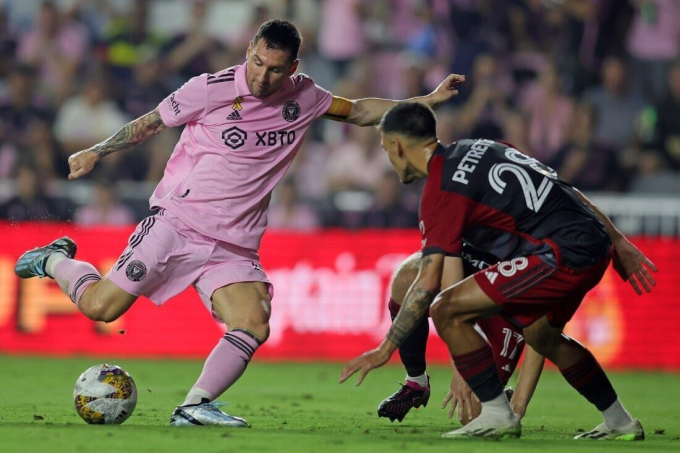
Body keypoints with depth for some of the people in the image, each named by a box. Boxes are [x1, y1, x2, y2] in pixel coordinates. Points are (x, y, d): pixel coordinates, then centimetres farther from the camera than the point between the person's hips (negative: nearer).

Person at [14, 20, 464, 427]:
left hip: (234, 247, 4)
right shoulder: (212, 89, -8)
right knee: (101, 306, -12)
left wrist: (426, 101, 13)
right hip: (177, 222, -4)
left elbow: (357, 110, 19)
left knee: (254, 326, -19)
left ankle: (195, 406, -14)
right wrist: (97, 152, -2)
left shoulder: (302, 98, 5)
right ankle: (56, 261, 18)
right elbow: (151, 123, 4)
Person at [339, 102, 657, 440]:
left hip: (563, 254, -9)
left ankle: (497, 415, -1)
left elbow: (428, 283, -11)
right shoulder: (482, 148, 19)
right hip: (596, 243, 9)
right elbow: (566, 192, 21)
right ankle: (620, 423, 42)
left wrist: (386, 349, -4)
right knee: (542, 335, 32)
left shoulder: (442, 190, -6)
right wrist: (619, 243, 28)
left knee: (444, 310, -8)